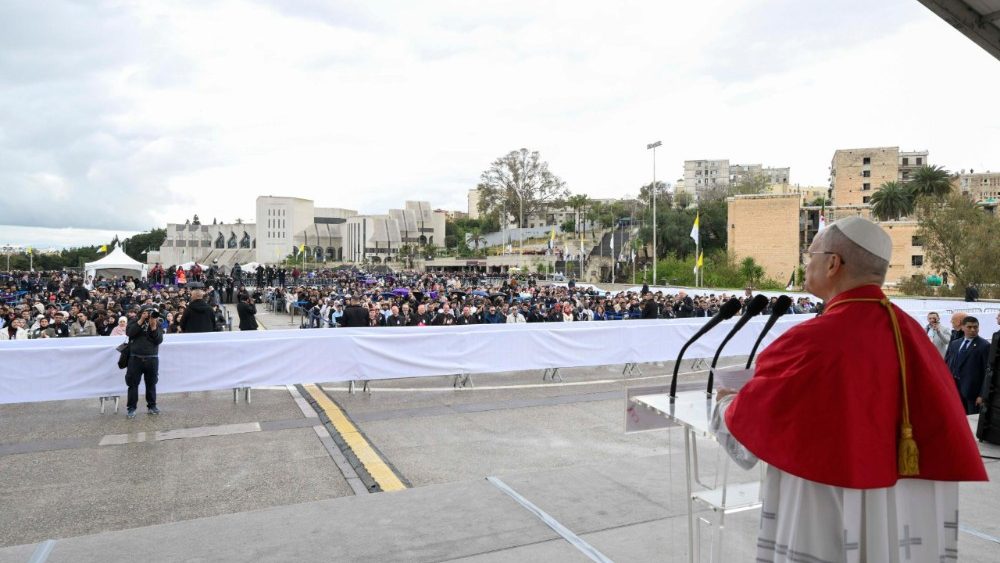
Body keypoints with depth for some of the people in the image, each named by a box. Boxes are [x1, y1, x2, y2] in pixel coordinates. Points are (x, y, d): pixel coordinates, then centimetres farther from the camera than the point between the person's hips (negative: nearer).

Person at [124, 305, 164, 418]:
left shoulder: (157, 324, 7)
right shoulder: (135, 322, 6)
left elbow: (159, 340, -4)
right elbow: (129, 333, -13)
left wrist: (153, 326, -14)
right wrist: (141, 321, -15)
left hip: (152, 358, 1)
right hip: (135, 358, -1)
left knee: (151, 383, 8)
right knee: (133, 383, 1)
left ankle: (152, 406, 19)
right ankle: (131, 407, 7)